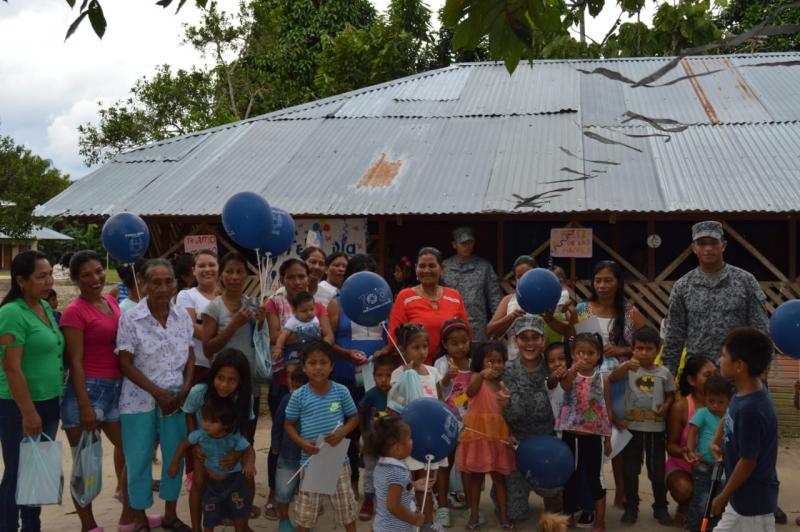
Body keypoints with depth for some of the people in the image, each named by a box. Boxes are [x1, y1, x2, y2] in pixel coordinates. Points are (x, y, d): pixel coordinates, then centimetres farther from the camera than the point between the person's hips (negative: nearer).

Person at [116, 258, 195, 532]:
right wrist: (158, 393, -15)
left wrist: (185, 389, -6)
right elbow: (126, 364, -11)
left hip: (176, 399, 4)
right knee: (139, 460, 4)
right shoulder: (130, 319, -11)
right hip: (140, 401, -4)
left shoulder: (183, 317, 2)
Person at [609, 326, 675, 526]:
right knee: (630, 471, 7)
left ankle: (660, 508, 26)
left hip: (656, 429, 1)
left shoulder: (664, 372, 1)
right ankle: (631, 507, 21)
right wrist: (626, 366, -40)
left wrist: (666, 406, -10)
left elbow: (670, 395, 12)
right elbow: (611, 378, -22)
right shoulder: (628, 368, -4)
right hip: (632, 427, -1)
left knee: (658, 472, 9)